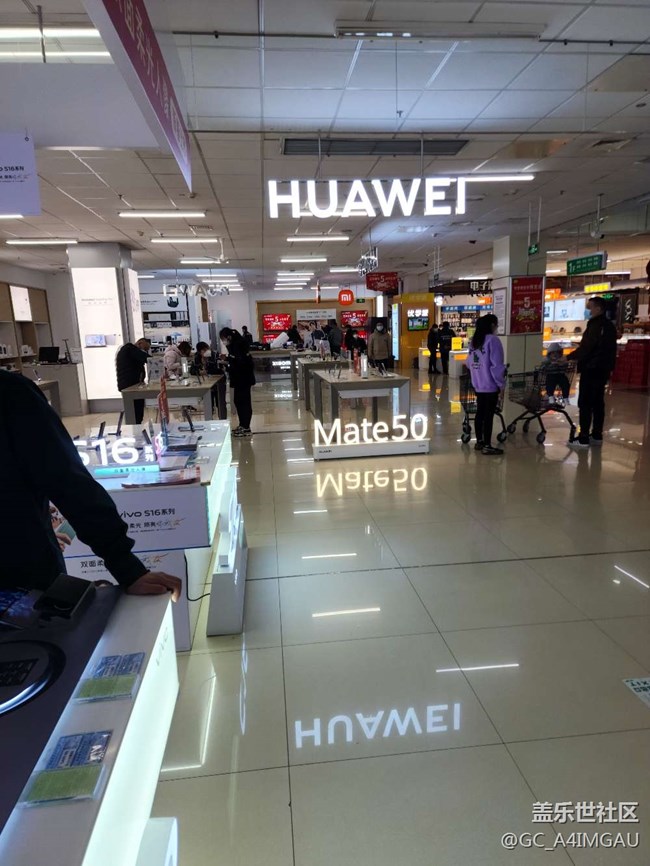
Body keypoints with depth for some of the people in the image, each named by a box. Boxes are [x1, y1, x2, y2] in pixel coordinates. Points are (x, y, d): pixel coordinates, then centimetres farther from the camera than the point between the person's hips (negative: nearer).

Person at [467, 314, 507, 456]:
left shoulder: (473, 340, 9)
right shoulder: (493, 340, -15)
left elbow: (469, 362, 14)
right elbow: (496, 366, -17)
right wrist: (501, 384, -9)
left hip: (477, 384, 8)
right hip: (490, 385, -8)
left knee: (480, 412, 14)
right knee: (489, 415, -2)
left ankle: (479, 441, 23)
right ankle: (487, 446, 3)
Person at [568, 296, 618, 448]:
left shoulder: (596, 325, -16)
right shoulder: (610, 326, 14)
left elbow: (585, 348, -19)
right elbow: (606, 349, 18)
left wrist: (569, 357, -9)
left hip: (591, 369, -9)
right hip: (603, 369, 9)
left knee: (585, 403, -6)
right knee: (598, 402, 12)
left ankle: (584, 438, -6)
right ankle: (597, 435, 16)